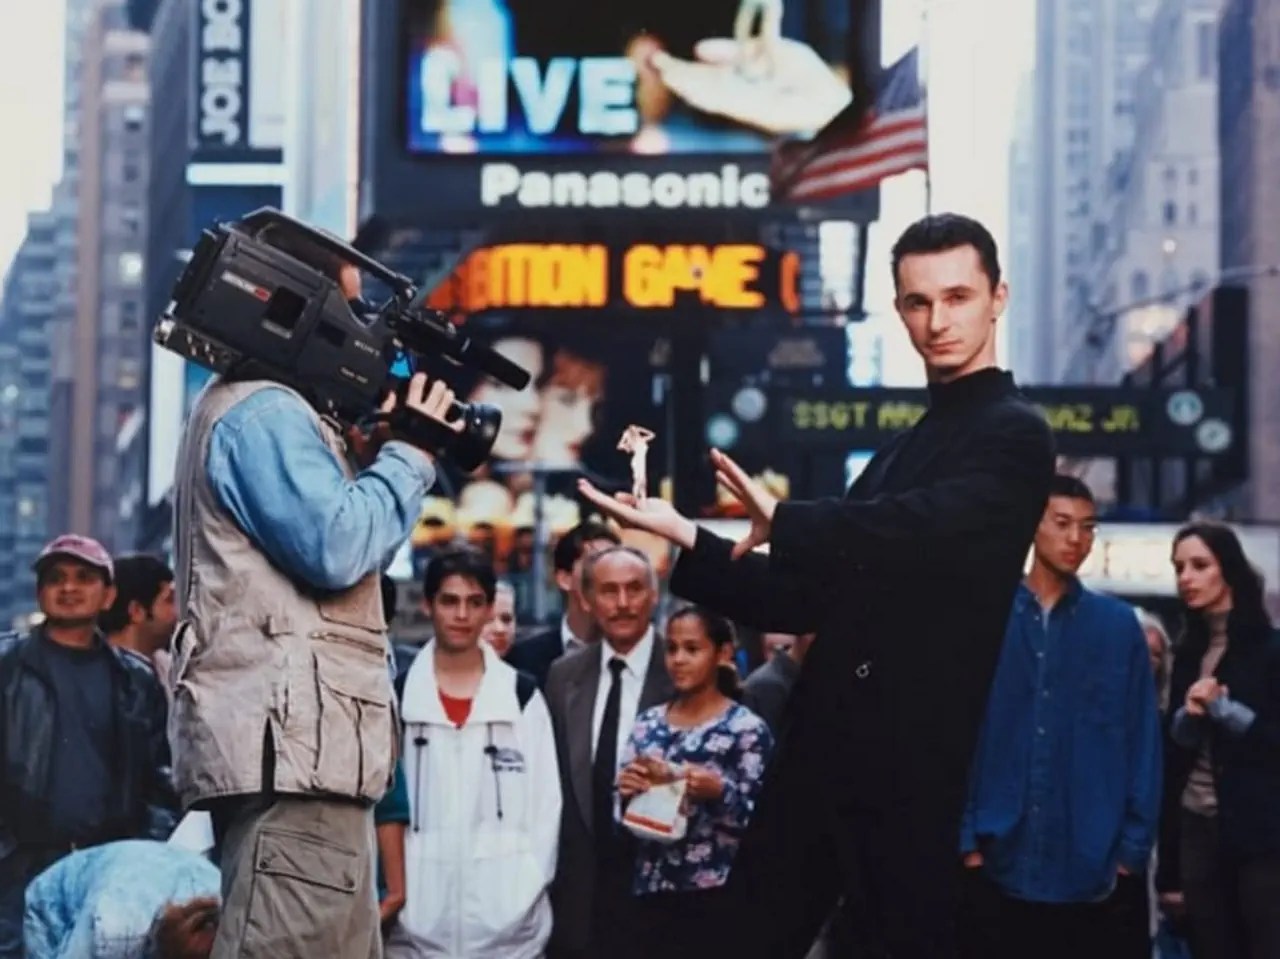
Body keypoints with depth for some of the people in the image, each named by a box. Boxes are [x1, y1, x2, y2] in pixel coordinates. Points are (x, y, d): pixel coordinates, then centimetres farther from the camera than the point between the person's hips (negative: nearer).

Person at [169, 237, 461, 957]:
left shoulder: (254, 411, 26)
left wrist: (366, 456, 14)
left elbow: (324, 528, 27)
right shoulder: (265, 410, -8)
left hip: (301, 744, 11)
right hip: (290, 742, -11)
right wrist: (409, 455, -5)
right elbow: (336, 548, -19)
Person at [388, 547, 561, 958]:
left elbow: (546, 802, 6)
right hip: (416, 917, 0)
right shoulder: (396, 697, 4)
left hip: (506, 916, 1)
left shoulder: (523, 697, 7)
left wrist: (528, 890, -2)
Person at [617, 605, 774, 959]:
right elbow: (624, 817, 13)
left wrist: (720, 792, -23)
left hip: (717, 897, -4)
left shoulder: (747, 729, -5)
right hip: (654, 892, 4)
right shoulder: (647, 723, 8)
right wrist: (626, 791, -7)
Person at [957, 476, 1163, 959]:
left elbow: (1143, 740, 5)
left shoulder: (1119, 625, 5)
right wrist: (967, 838, -5)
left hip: (1096, 866, 1)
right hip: (1001, 862, 0)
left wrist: (1134, 846, -2)